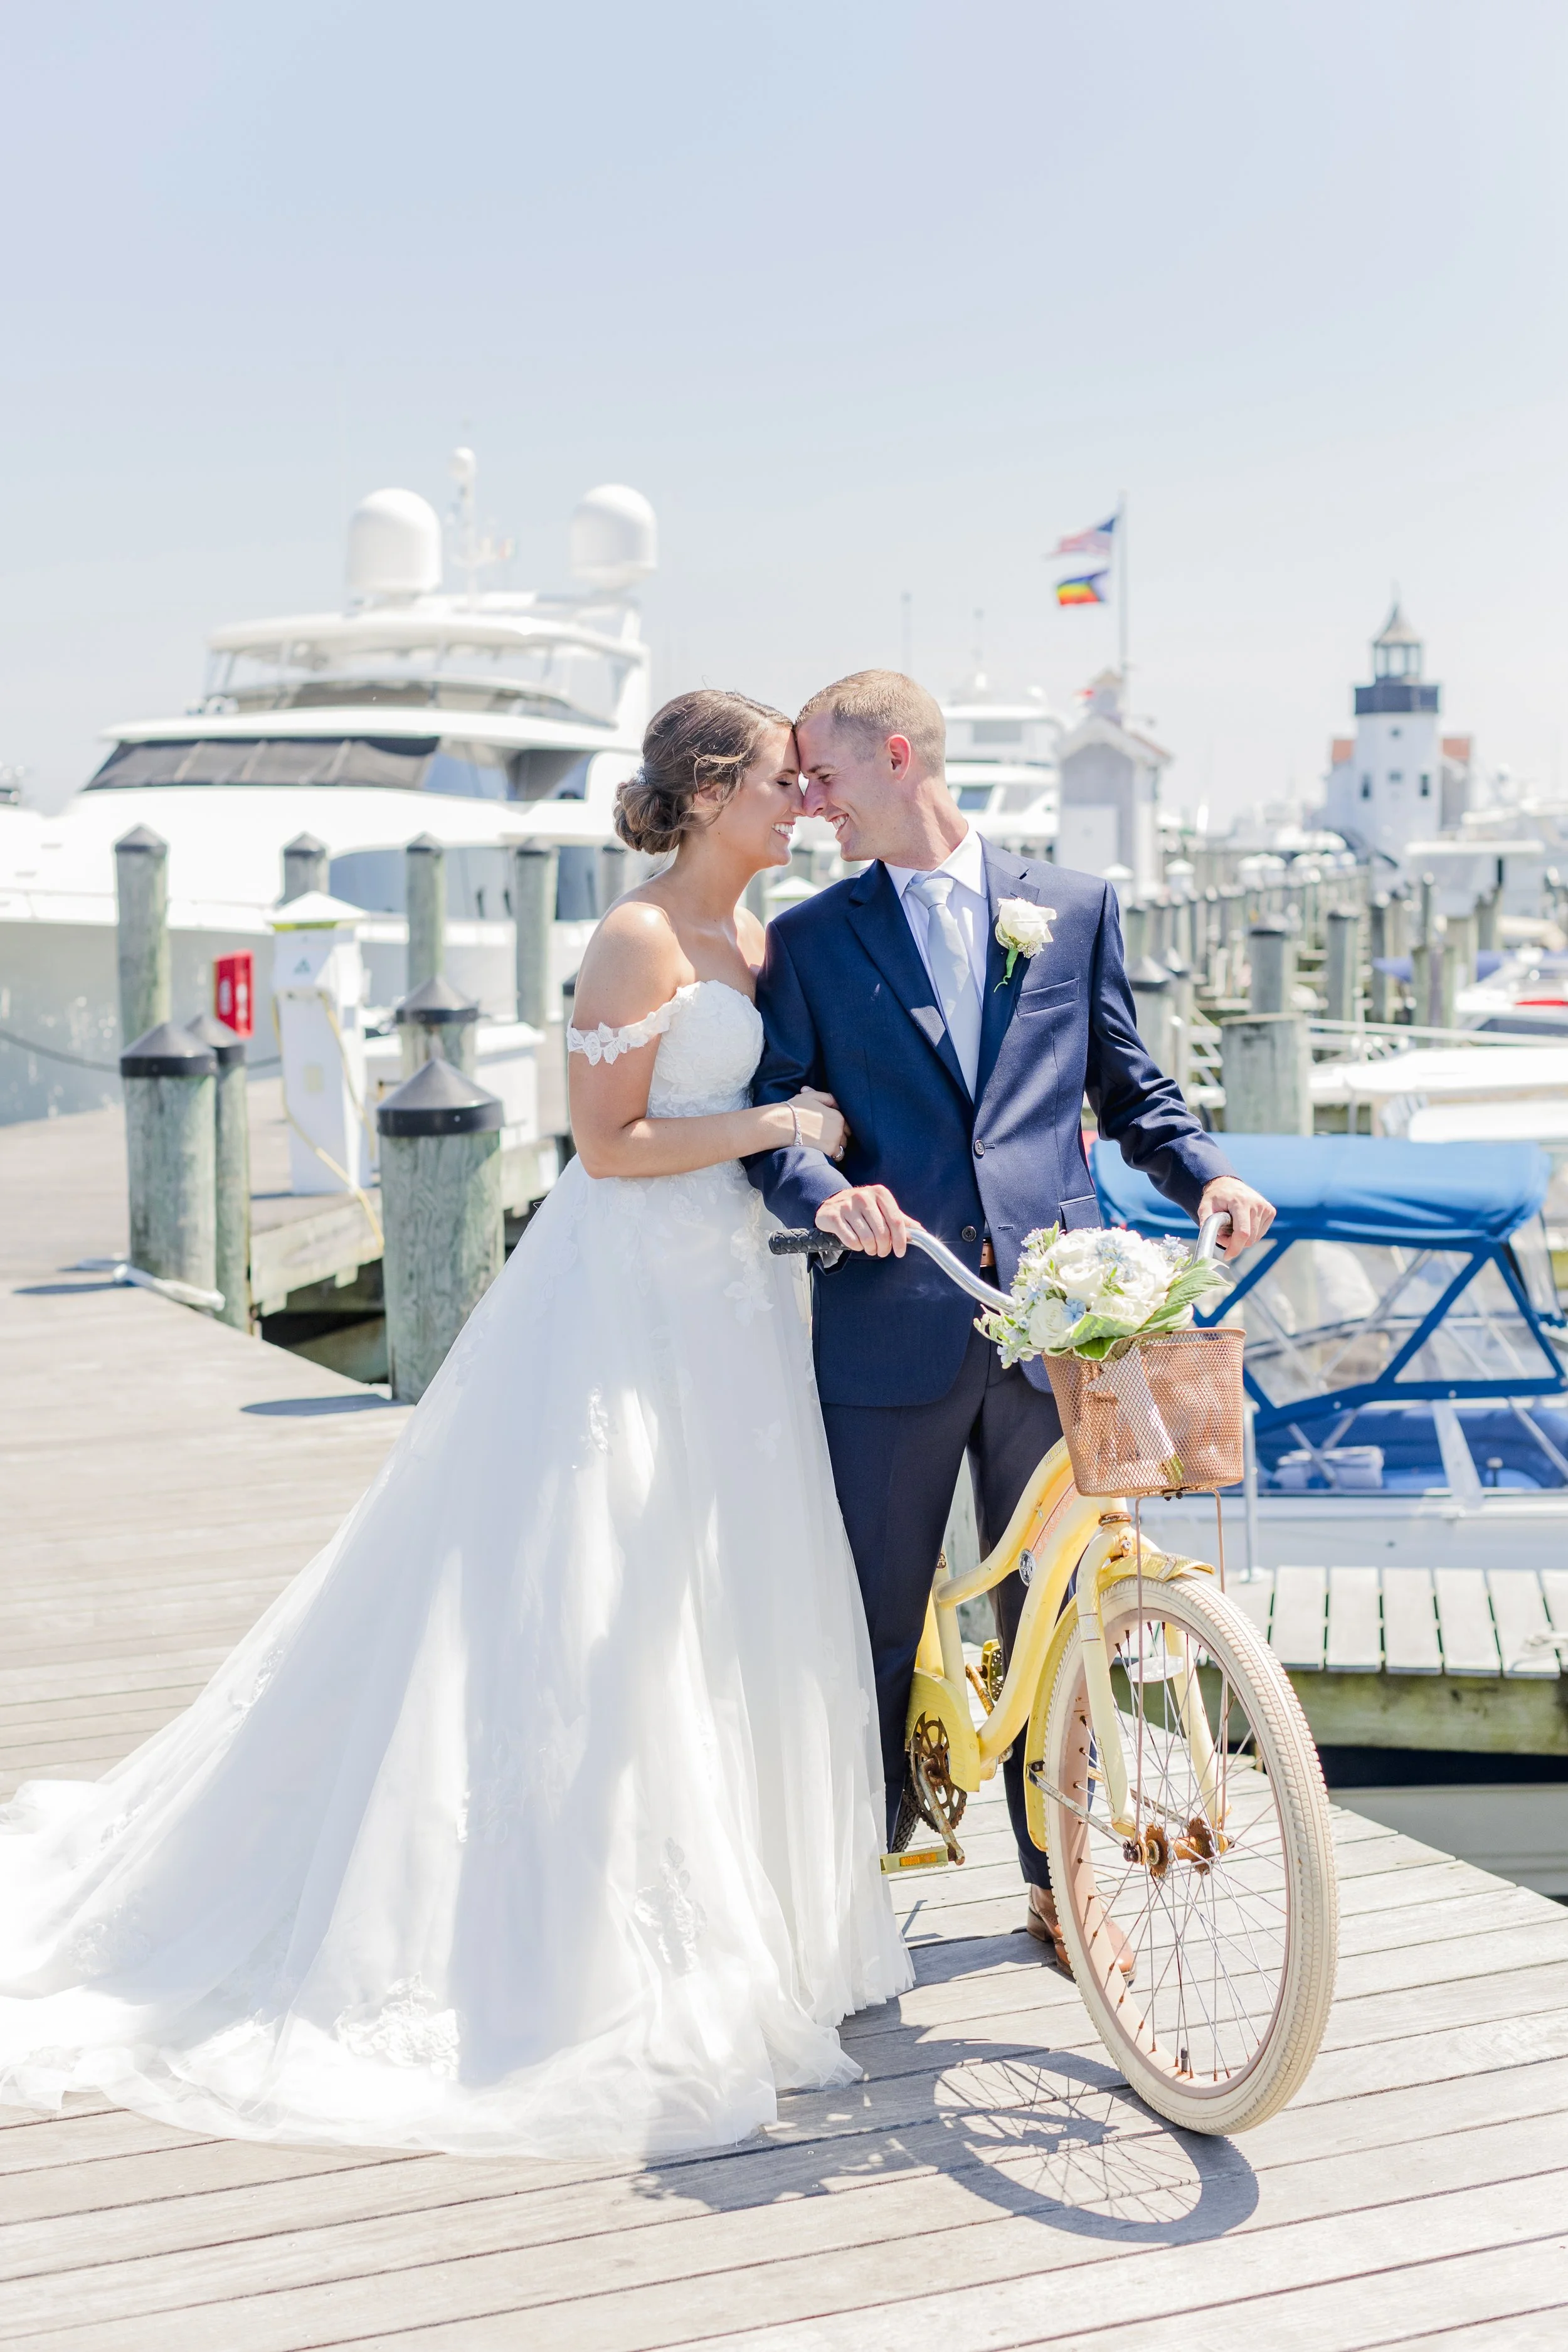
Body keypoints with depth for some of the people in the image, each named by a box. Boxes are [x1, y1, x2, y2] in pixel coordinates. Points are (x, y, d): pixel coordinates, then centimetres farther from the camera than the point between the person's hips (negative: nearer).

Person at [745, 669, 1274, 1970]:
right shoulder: (811, 939, 8)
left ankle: (1058, 1882, 26)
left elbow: (1130, 1086, 14)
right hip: (893, 1325, 0)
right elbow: (764, 1116, 2)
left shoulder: (1074, 907, 10)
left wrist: (1208, 1174, -4)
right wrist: (825, 1194, -19)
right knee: (876, 1618, 7)